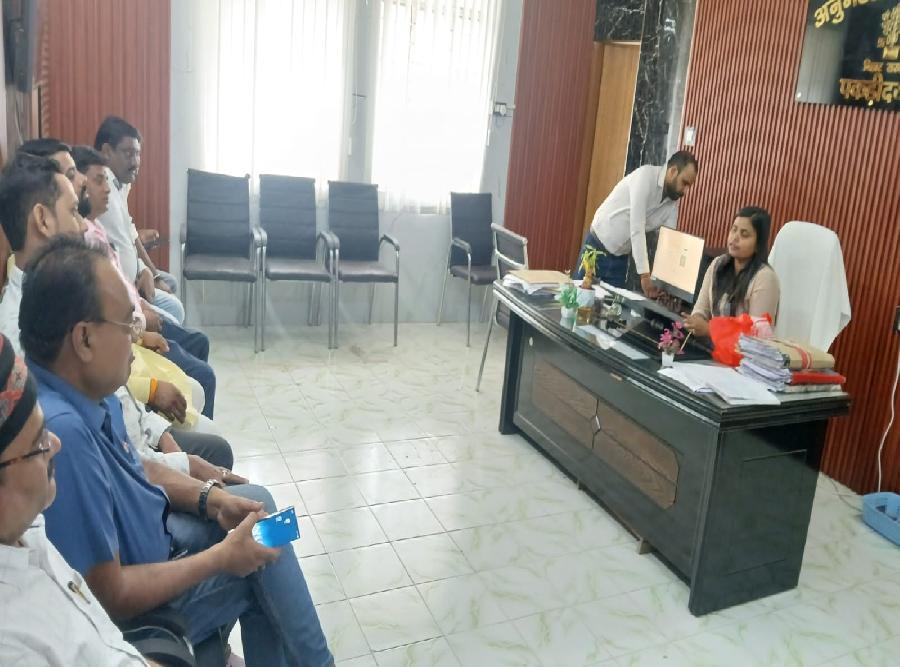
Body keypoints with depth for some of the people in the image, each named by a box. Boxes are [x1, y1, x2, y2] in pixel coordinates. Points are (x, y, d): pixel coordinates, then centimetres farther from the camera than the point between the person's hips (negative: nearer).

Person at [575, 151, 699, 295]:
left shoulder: (673, 201, -1)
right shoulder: (646, 175, -22)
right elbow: (636, 228, -28)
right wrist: (645, 275, -31)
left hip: (621, 257, 6)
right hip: (598, 246, -6)